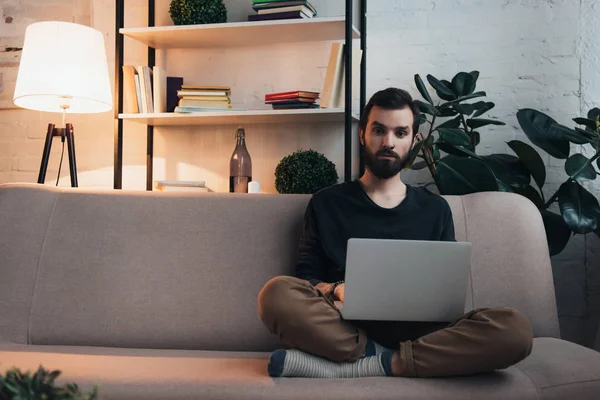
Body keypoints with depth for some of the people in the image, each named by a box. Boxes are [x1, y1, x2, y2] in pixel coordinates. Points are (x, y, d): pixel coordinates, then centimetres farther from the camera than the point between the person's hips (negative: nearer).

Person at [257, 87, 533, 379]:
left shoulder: (435, 209, 18)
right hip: (349, 327, -2)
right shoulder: (326, 203, 14)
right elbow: (306, 279, 10)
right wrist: (337, 290, -12)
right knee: (277, 293, -31)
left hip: (418, 331, 3)